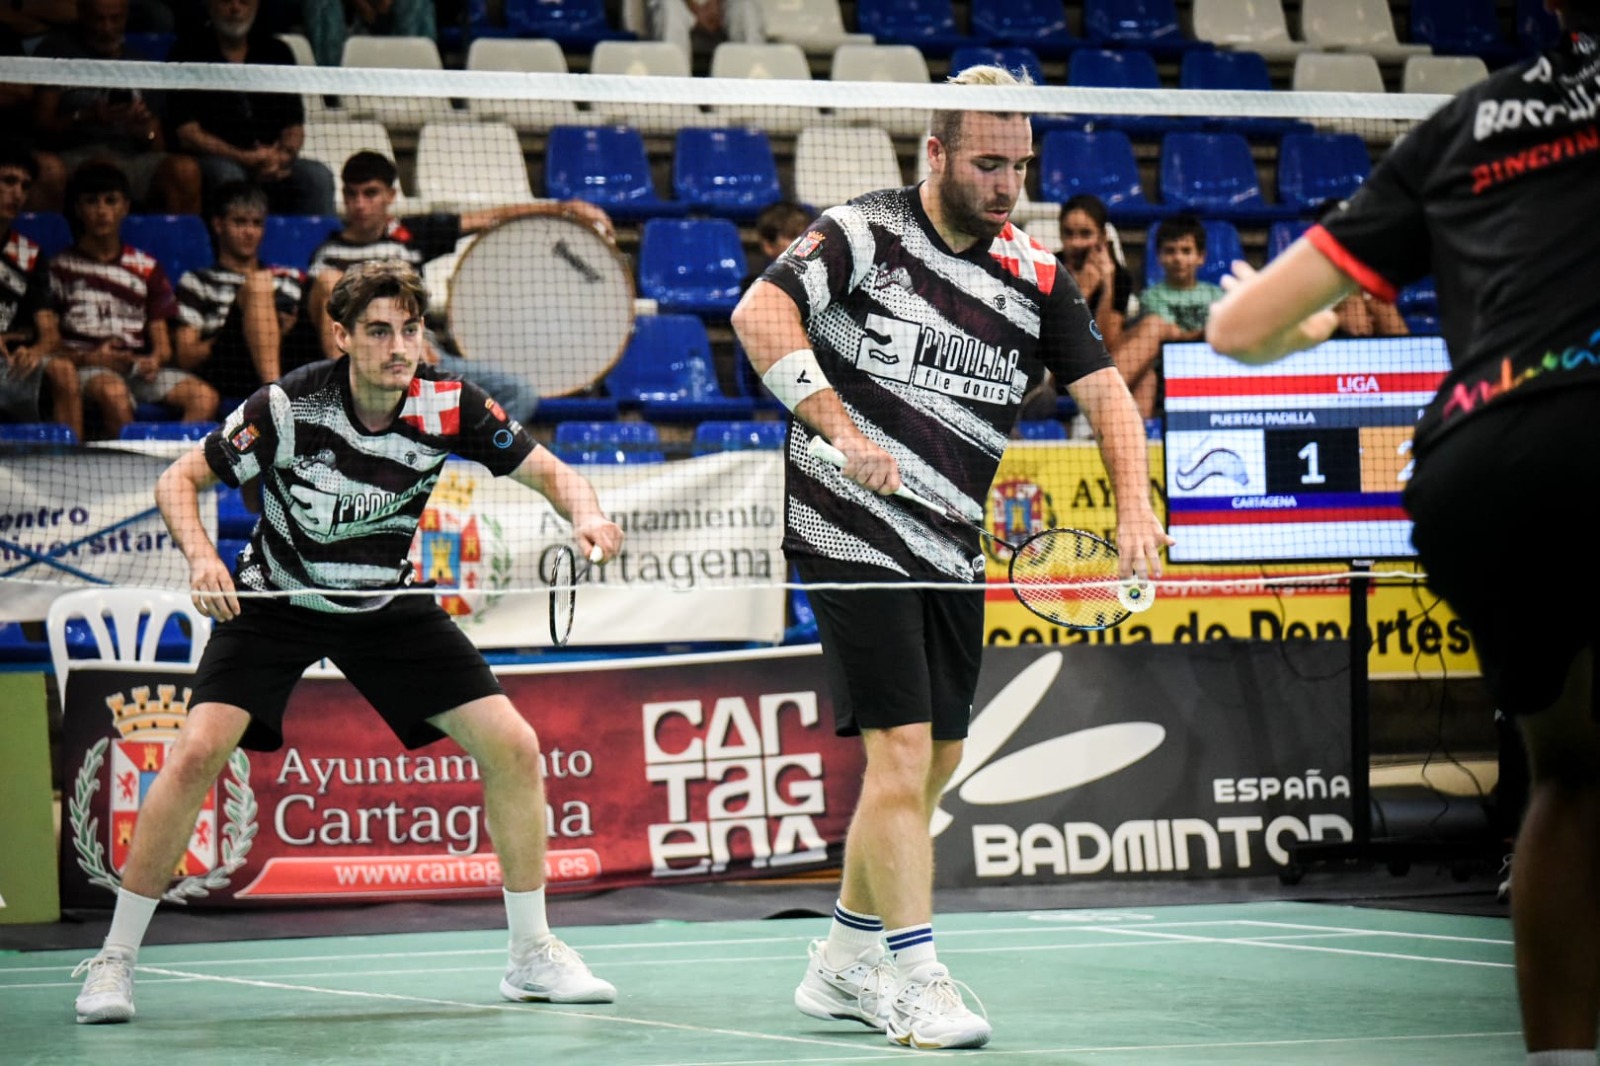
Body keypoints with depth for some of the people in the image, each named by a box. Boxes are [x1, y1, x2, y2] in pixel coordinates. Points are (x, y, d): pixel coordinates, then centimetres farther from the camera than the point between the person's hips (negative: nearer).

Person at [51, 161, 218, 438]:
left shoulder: (146, 268, 20)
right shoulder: (60, 268, 11)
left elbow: (163, 344, 15)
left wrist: (154, 359, -9)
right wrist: (88, 358, -13)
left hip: (140, 368, 3)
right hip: (83, 369, -3)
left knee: (205, 396, -25)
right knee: (114, 391, -40)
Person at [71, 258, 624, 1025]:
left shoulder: (451, 407, -17)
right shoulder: (288, 408, -24)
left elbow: (548, 471, -7)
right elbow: (178, 481, -15)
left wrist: (584, 512, -30)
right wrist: (202, 558, -34)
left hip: (387, 603, 3)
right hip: (276, 598, -3)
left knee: (512, 746, -7)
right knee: (197, 751, -22)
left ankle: (532, 955, 9)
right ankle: (114, 960, -8)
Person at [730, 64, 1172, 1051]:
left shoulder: (1037, 276, 6)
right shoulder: (863, 234, -9)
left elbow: (1104, 387, 5)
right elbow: (759, 314, -18)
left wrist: (1136, 504, -11)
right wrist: (844, 431, -27)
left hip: (952, 551, 7)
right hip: (854, 535, -7)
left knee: (937, 757, 12)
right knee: (902, 747, -13)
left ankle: (846, 964, 26)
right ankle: (914, 978, -8)